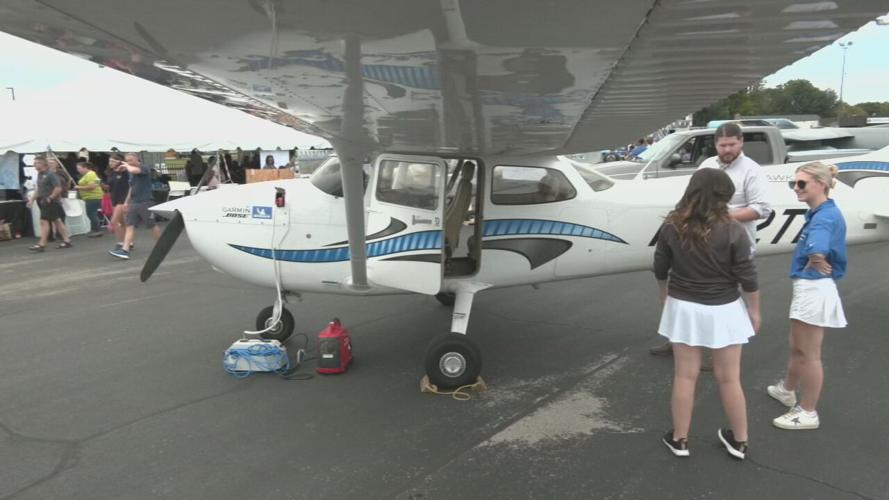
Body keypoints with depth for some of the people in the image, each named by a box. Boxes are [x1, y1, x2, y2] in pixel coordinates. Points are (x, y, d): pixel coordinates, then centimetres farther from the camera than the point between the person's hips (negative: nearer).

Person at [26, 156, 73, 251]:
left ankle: (41, 245, -7)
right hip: (45, 202, 9)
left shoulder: (51, 174, -14)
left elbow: (58, 188, -20)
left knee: (44, 221, -9)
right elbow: (38, 189, 22)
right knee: (57, 221, 10)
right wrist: (32, 199, 14)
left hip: (51, 202, -9)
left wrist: (49, 198, -20)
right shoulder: (39, 175, 13)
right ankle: (67, 241, 15)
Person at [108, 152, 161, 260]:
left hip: (145, 202, -7)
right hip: (134, 203, 7)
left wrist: (127, 166, -9)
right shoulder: (132, 173, 17)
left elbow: (133, 170, -29)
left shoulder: (144, 168, -8)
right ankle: (125, 250, -10)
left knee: (152, 225, 3)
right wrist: (127, 201, 20)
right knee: (130, 226, -3)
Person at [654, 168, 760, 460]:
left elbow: (660, 269, 3)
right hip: (722, 311, -1)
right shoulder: (732, 231, -15)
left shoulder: (672, 227, -7)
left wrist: (666, 294, 22)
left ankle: (679, 439, 23)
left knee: (685, 377, 12)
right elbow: (747, 277, -9)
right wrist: (755, 311, 5)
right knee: (729, 379, 13)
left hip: (684, 309, 2)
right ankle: (739, 441, 29)